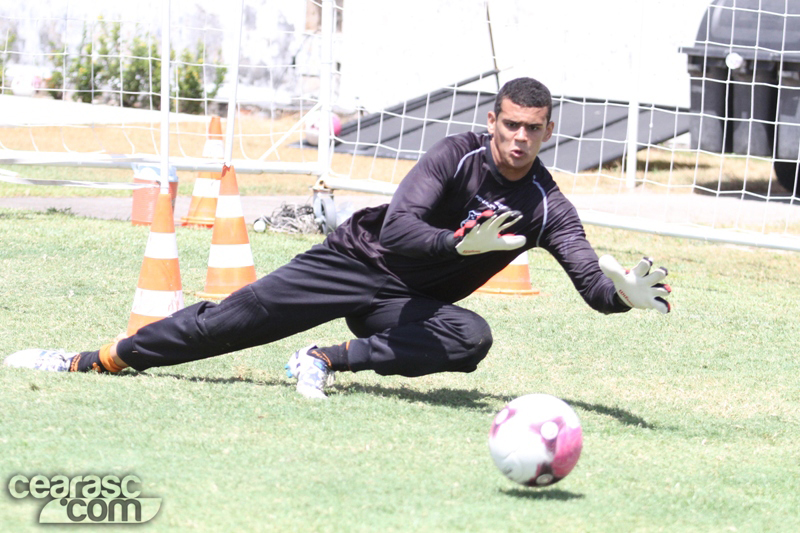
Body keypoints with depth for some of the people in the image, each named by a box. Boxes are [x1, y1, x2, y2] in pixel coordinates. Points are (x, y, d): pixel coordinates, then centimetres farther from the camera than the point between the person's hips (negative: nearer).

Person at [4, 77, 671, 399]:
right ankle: (96, 360, 1)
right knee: (238, 317, -10)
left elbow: (592, 283, -17)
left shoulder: (548, 208, -9)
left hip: (406, 306, 2)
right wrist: (461, 244, -44)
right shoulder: (459, 154, -16)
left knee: (471, 338, -30)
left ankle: (334, 359, -22)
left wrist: (625, 292, -39)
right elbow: (398, 227, -27)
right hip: (359, 260, -2)